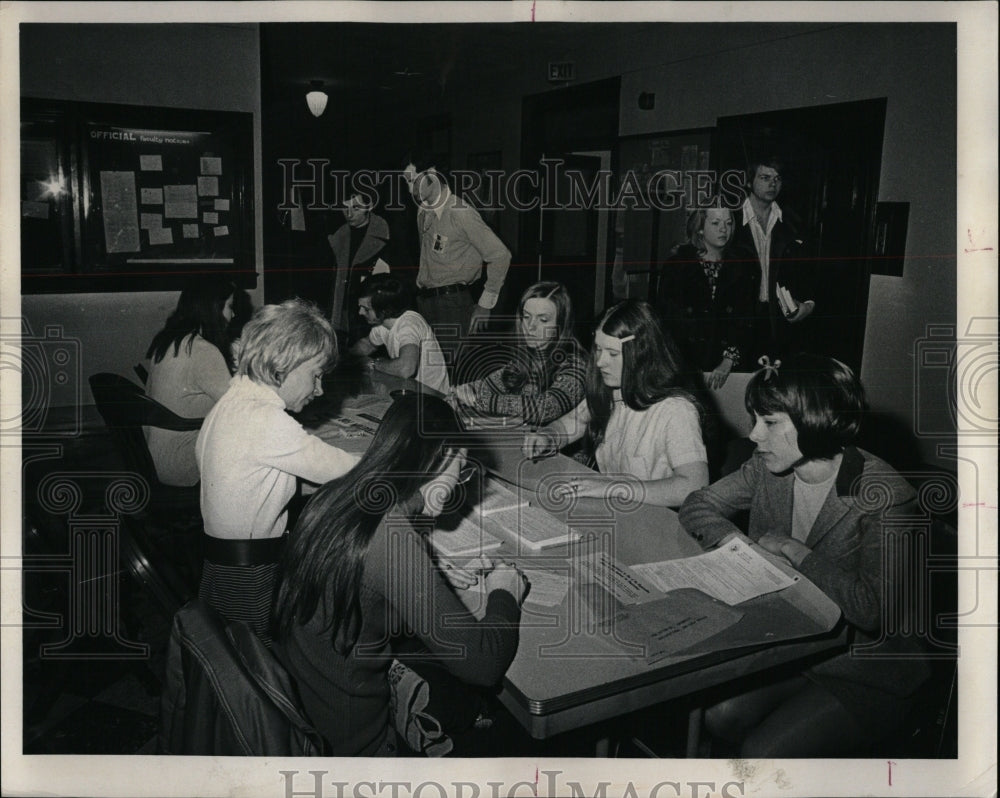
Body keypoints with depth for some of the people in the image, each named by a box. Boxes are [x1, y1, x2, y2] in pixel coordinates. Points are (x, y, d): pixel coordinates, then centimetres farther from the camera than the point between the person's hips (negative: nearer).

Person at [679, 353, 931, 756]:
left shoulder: (884, 495, -23)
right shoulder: (768, 467, -5)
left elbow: (872, 609, -30)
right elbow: (697, 507, 5)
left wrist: (792, 549, -21)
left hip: (866, 675, -5)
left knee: (761, 750, -17)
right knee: (719, 715, -16)